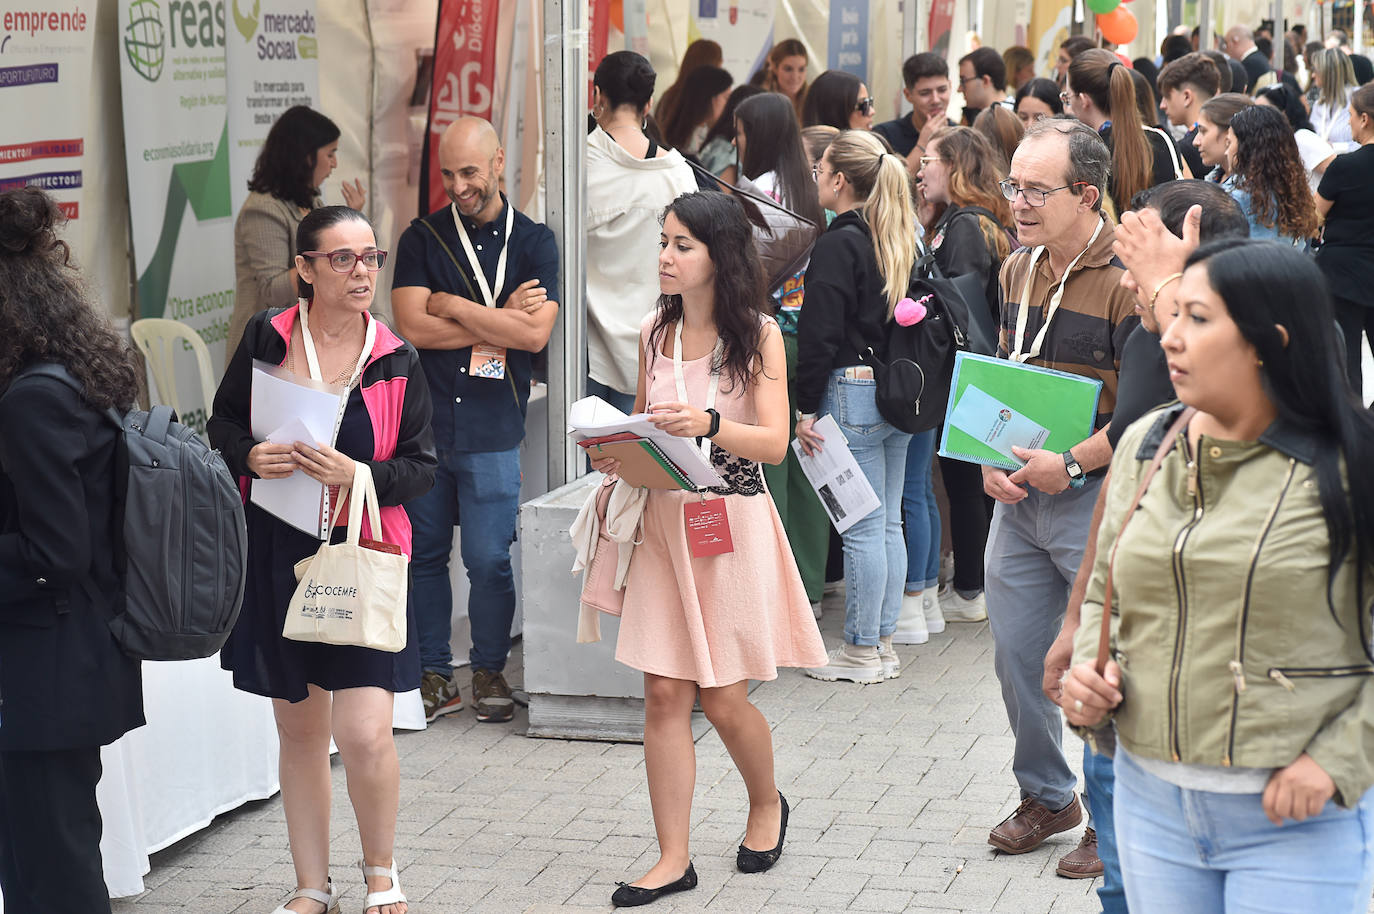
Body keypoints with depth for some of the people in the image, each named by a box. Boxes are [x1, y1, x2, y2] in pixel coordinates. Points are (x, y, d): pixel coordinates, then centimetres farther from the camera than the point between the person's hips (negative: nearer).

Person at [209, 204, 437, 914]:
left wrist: (358, 475, -17)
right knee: (298, 728, 11)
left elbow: (422, 467, 1)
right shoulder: (268, 337, 2)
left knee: (365, 735, -9)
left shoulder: (396, 361, 0)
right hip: (274, 554, 2)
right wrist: (251, 456, -11)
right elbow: (221, 425, 10)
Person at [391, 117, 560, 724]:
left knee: (490, 561, 0)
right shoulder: (422, 238, 6)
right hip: (423, 423, 2)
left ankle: (489, 672, 18)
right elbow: (413, 327, -7)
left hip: (493, 429, -1)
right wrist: (500, 320, -8)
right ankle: (434, 675, 19)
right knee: (424, 554, 7)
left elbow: (536, 333, -10)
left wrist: (454, 306, -7)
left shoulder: (534, 242, 3)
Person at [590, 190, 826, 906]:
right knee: (665, 693, 0)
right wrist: (617, 451, -4)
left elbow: (774, 442, -13)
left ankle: (767, 805, 32)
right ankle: (673, 857, 6)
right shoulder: (656, 332, 8)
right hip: (664, 518, 4)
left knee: (724, 700, 3)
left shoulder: (758, 336, -5)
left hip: (731, 524, -4)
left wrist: (711, 424, -30)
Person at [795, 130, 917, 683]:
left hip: (852, 393, -8)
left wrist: (805, 408, -11)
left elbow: (820, 335, -15)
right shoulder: (901, 241, 11)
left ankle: (862, 652, 3)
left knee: (862, 528, -3)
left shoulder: (838, 245, -13)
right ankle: (883, 643, 19)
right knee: (888, 523, 12)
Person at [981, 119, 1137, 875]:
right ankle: (1046, 796, 32)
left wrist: (1072, 464, -22)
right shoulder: (1018, 271, 9)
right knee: (1016, 657, 14)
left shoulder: (1126, 279, -15)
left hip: (1095, 499, -7)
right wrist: (990, 459, 3)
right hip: (1018, 496, 7)